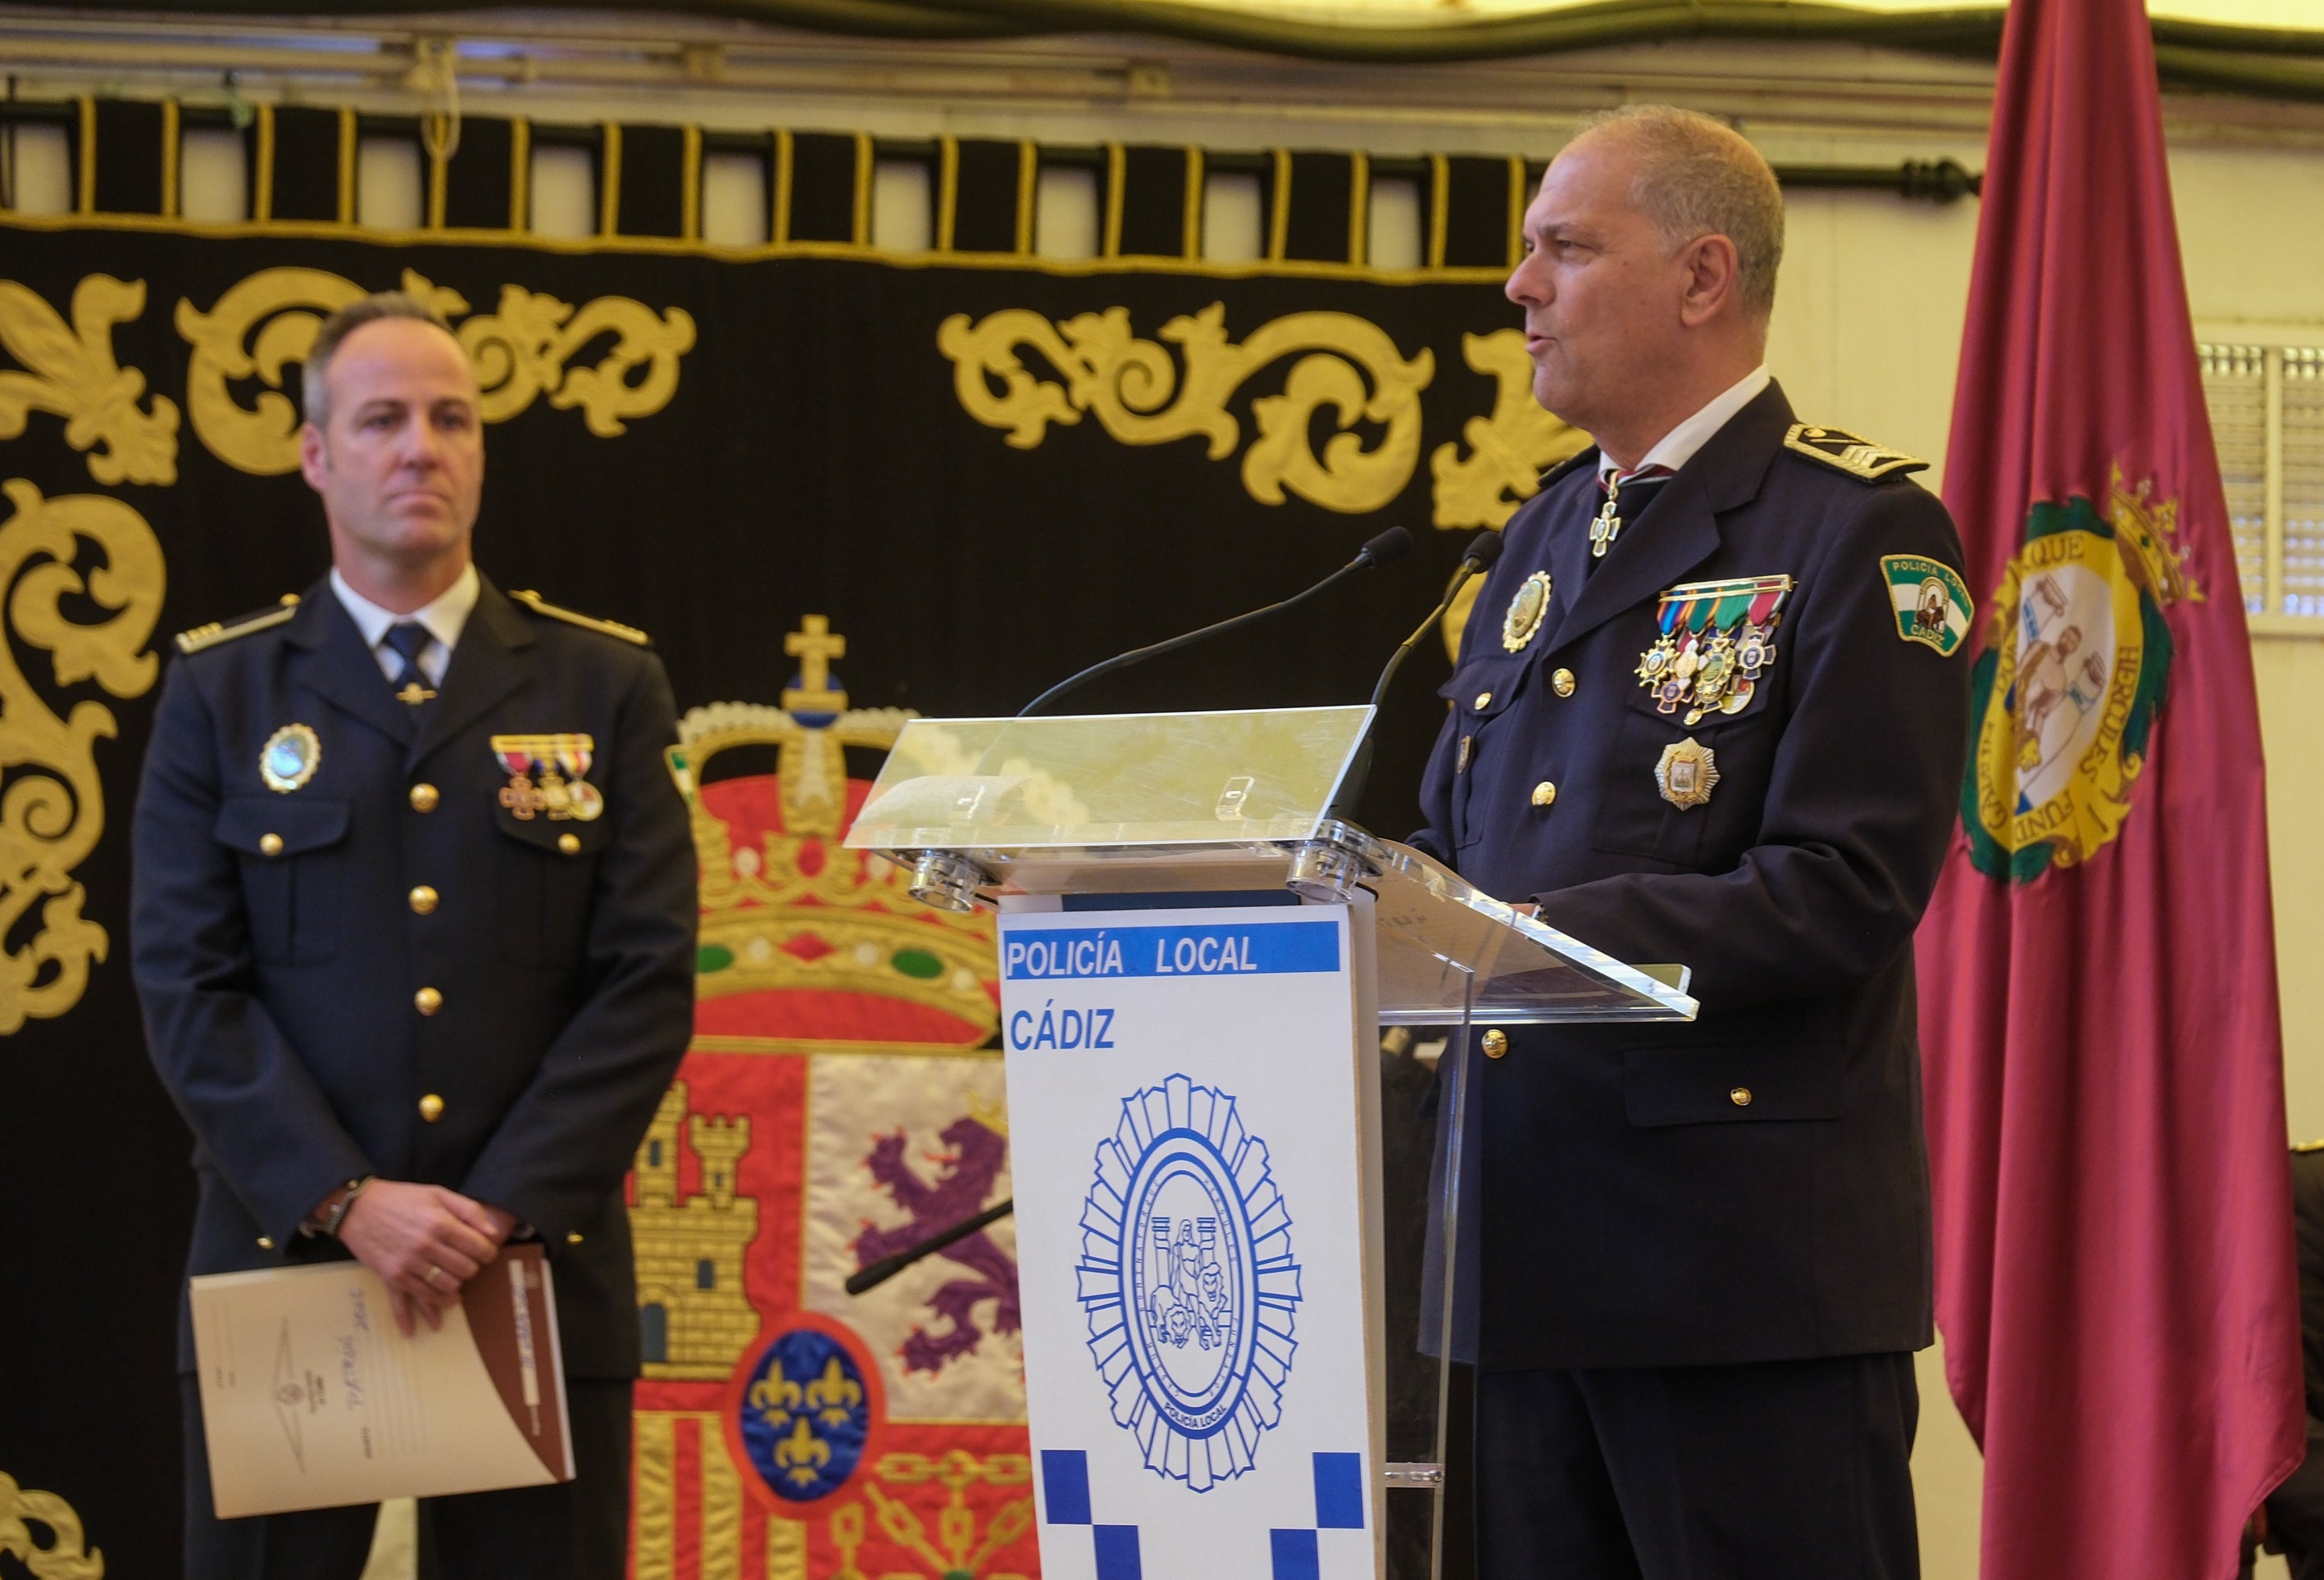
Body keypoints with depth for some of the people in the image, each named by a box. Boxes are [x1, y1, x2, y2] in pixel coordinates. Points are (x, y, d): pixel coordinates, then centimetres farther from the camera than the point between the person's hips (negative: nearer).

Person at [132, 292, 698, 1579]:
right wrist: (347, 1204, -13)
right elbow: (188, 987, 0)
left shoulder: (605, 687, 9)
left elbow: (649, 980, 1)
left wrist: (505, 1209, -11)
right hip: (281, 1268, 0)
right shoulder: (220, 691, 7)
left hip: (541, 1271, 0)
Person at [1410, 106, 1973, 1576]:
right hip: (1531, 1241, 7)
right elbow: (1459, 837, 21)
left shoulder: (1860, 532, -6)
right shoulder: (1548, 536, 18)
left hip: (1751, 1258, -7)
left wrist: (1526, 940, -23)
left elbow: (1846, 896, -16)